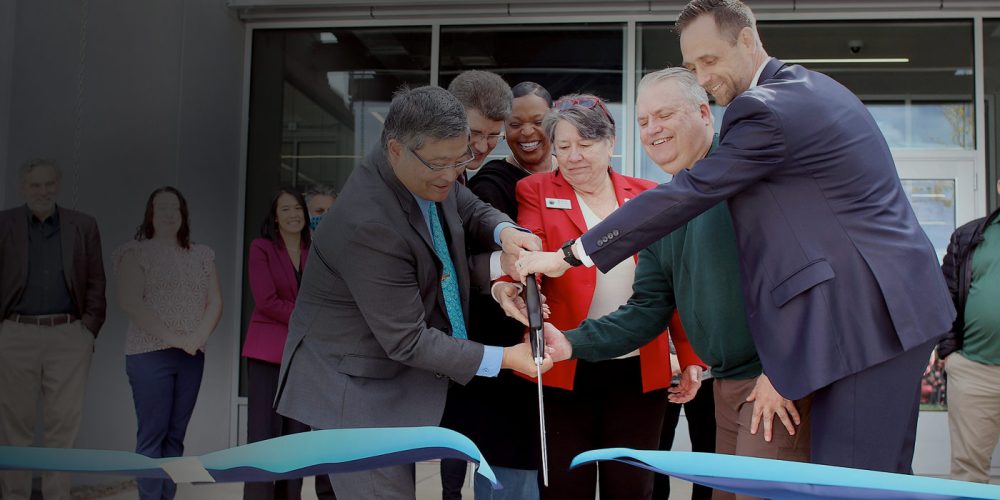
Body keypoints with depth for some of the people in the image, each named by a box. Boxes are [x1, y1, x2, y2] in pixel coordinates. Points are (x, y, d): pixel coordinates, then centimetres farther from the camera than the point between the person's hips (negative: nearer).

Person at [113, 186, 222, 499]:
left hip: (192, 357, 4)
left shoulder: (202, 255, 14)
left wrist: (199, 336, -9)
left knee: (175, 435, 5)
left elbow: (215, 302, 9)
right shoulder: (135, 252, 1)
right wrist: (172, 337, -17)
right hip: (150, 354, -4)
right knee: (152, 435, -5)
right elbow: (130, 303, -11)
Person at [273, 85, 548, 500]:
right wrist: (503, 358, -21)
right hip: (356, 392, -8)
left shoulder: (430, 173, -6)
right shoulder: (369, 225, -30)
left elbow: (471, 211, 12)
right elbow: (407, 341, -25)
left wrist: (504, 232, -12)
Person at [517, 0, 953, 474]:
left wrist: (568, 256, -11)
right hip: (898, 308, 10)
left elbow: (684, 194, -16)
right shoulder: (811, 86, 16)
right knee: (885, 476, 16)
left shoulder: (764, 109, -15)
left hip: (868, 318, -10)